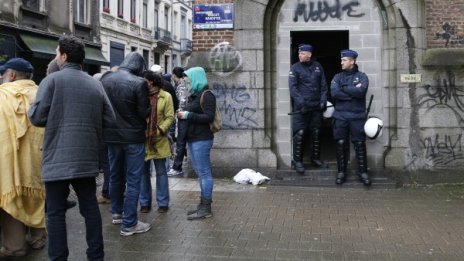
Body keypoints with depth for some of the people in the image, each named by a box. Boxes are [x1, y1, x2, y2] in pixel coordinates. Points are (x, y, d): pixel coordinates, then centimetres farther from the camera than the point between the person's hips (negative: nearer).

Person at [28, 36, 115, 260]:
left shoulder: (52, 80, -6)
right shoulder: (95, 84, 6)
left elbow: (36, 117, -9)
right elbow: (109, 120, 6)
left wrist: (54, 121, 12)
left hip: (58, 158, -4)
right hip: (87, 157, 4)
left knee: (56, 212, 5)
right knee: (90, 207, 13)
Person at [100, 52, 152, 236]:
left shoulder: (105, 80, 1)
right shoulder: (139, 83, -17)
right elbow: (144, 112, -13)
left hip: (112, 136, 6)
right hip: (133, 136, -6)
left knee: (115, 175, 20)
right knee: (133, 180, 1)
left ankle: (117, 213, 34)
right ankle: (129, 224, 4)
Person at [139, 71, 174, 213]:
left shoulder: (165, 96, -2)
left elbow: (170, 117, -5)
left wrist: (159, 130, -17)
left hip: (159, 140, -2)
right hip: (142, 139, 2)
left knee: (161, 172, 7)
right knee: (143, 172, 9)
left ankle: (163, 203, 17)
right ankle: (145, 202, 20)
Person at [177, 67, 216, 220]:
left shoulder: (206, 95, -10)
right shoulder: (194, 95, 17)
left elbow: (209, 117, -19)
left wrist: (188, 115, -17)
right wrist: (183, 115, 5)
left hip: (201, 140, -10)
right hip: (193, 139, 10)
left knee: (204, 173, -6)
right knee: (200, 173, 13)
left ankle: (206, 209, -1)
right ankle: (203, 204, 20)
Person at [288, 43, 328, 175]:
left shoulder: (317, 67, 10)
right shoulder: (295, 68, -1)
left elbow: (323, 85, 11)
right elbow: (293, 87, -8)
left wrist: (323, 101, 0)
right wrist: (301, 103, -17)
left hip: (316, 107, 4)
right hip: (301, 108, -4)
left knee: (316, 134, 11)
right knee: (299, 134, -7)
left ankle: (315, 158, 24)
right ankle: (297, 161, 2)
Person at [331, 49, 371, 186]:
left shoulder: (361, 76, 4)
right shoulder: (338, 77, 10)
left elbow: (361, 92, -16)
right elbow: (334, 93, -8)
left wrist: (344, 88, -7)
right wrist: (353, 92, -10)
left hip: (357, 116, -2)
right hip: (340, 116, 2)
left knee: (360, 144, -1)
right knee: (341, 144, 3)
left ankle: (363, 172, 9)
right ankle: (341, 172, 13)